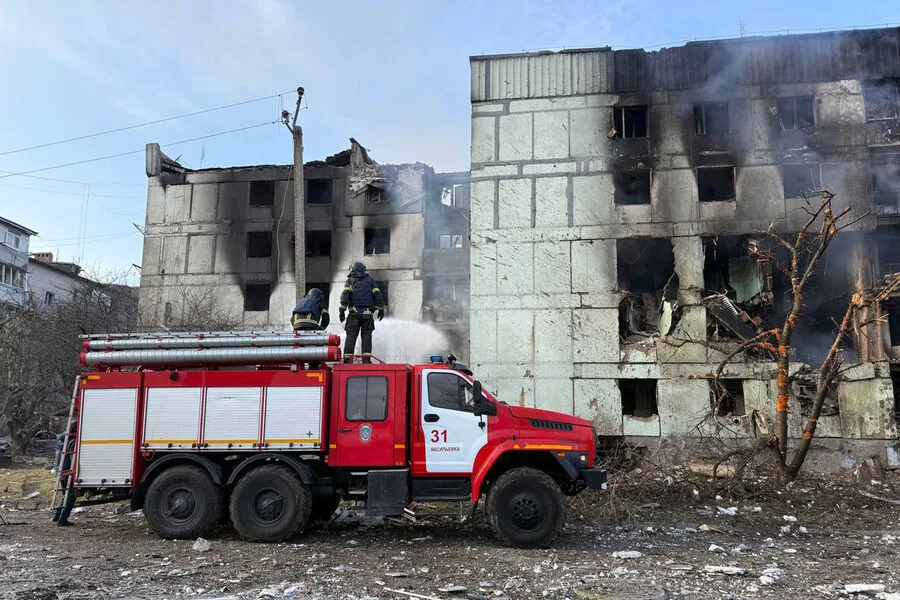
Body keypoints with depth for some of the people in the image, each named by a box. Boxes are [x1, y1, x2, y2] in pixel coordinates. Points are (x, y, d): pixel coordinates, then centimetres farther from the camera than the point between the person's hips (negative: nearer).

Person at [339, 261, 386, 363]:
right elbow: (378, 295, 7)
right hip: (368, 313, 1)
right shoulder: (370, 280, 13)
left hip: (354, 313, -1)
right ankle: (366, 359, -2)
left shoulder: (350, 281, 9)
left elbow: (345, 295, -5)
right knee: (366, 336, 4)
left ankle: (347, 359, -3)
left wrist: (342, 310, -5)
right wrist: (381, 309, 14)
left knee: (351, 336, 2)